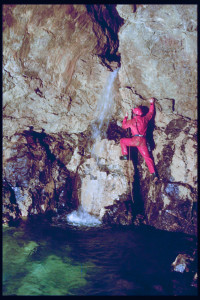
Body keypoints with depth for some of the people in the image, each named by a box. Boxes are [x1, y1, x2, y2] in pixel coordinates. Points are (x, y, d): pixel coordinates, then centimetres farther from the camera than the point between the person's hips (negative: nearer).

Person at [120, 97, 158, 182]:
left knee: (122, 141, 17)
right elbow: (151, 112, 30)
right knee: (147, 157, 5)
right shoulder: (145, 119, 11)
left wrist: (125, 117, 31)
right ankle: (154, 174, -3)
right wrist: (152, 103, 42)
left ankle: (125, 155, 8)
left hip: (135, 140, -4)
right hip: (143, 141, 5)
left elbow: (124, 126, 18)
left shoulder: (131, 121, 1)